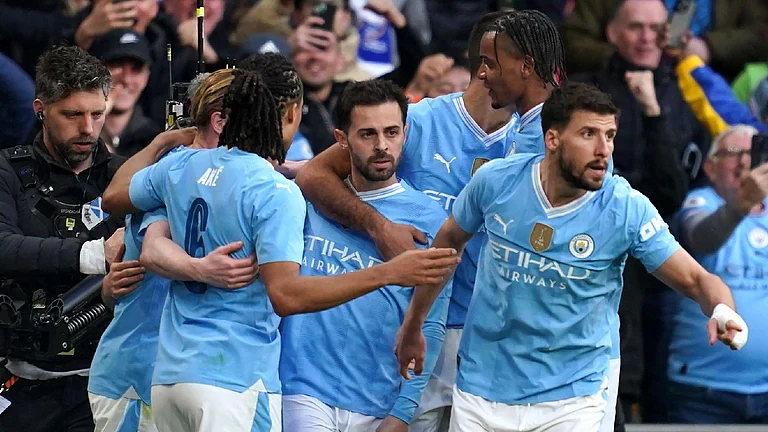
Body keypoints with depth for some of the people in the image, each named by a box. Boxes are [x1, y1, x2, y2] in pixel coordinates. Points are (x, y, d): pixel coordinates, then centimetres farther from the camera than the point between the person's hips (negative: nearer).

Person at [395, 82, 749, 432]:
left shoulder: (627, 209, -15)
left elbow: (697, 281, -12)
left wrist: (723, 312, -36)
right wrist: (412, 326, 17)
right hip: (481, 391, 1)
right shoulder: (496, 181, -10)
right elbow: (449, 242, 9)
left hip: (570, 402, -1)